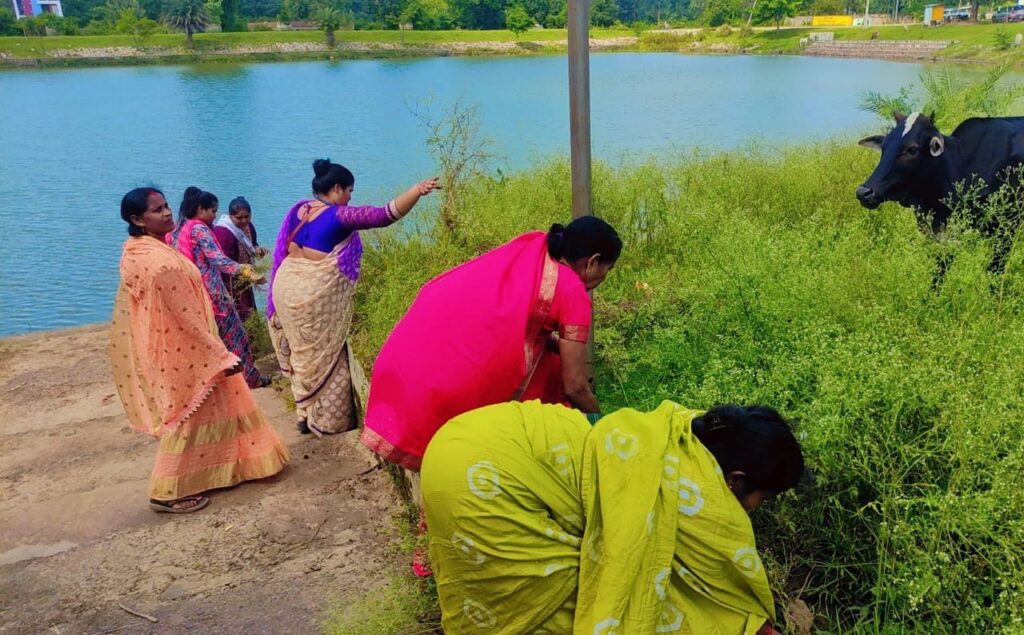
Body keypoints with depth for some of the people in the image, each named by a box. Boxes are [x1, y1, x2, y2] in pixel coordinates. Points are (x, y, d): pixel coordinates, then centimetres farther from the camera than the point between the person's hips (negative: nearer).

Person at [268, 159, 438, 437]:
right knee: (324, 356, 6)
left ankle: (304, 414, 30)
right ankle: (328, 421, 16)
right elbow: (383, 215, -29)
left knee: (303, 353, 19)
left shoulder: (298, 208, 5)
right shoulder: (339, 215, -18)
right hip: (317, 295, -8)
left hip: (288, 286, 8)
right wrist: (417, 190, -35)